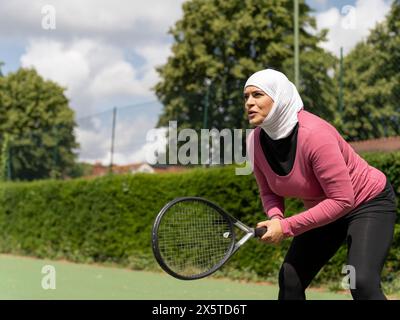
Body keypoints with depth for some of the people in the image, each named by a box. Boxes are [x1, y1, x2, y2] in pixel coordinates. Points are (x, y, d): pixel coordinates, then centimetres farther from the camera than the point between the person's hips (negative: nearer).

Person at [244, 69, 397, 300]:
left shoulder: (314, 134, -33)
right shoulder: (256, 141, -12)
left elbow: (342, 200, -33)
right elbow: (269, 192, 2)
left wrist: (287, 227, -32)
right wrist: (275, 217, -22)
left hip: (369, 201, -7)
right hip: (323, 209, 7)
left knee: (362, 283, -26)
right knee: (290, 279, 1)